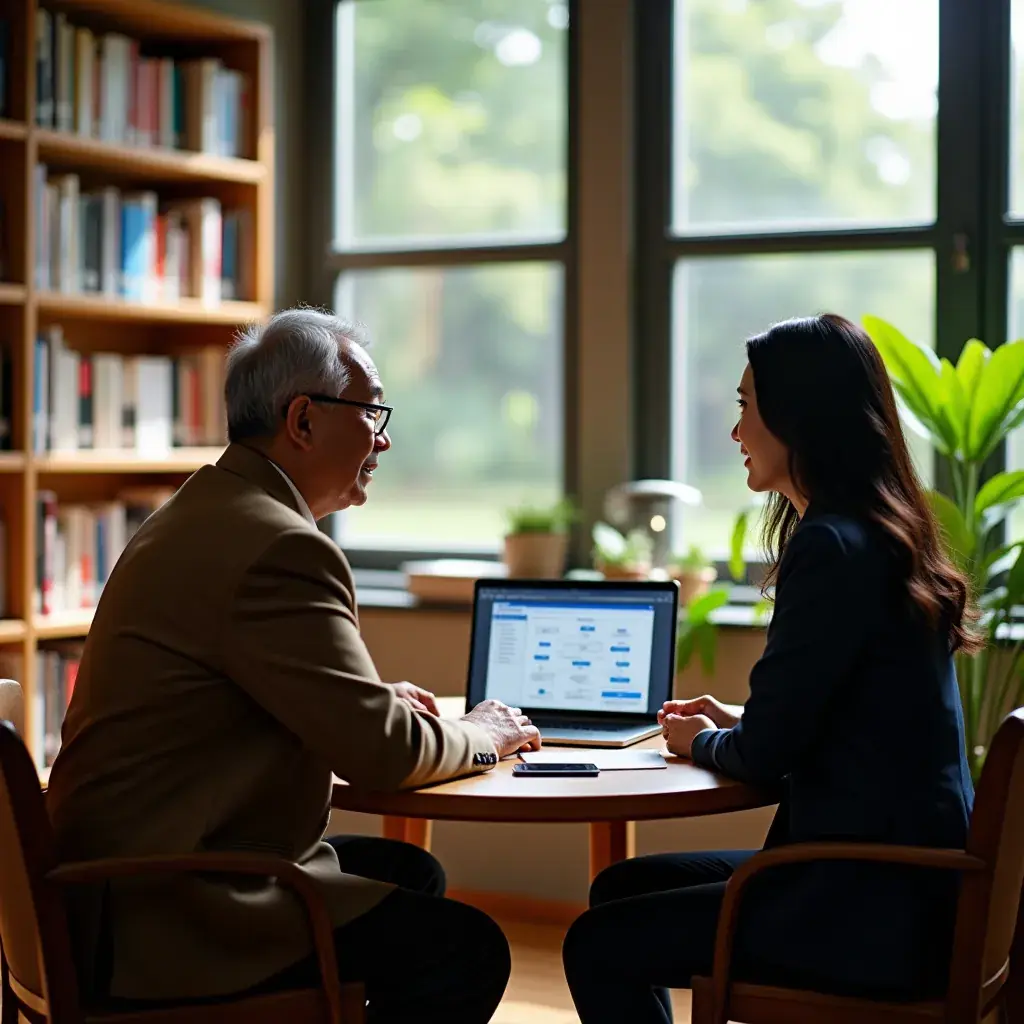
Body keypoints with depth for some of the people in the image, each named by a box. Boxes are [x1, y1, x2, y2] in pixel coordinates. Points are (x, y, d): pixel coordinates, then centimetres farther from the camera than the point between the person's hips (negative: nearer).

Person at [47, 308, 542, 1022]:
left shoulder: (204, 511, 14)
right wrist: (481, 737, 1)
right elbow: (381, 751, -18)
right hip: (162, 917, -11)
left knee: (412, 873, 20)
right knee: (465, 949, -14)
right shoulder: (278, 545, -20)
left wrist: (376, 698, 16)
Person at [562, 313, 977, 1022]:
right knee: (621, 890, 17)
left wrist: (701, 742, 4)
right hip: (901, 881, 10)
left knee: (600, 946, -6)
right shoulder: (885, 537, 12)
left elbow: (764, 755, -15)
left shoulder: (832, 547, -19)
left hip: (878, 908, -10)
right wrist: (734, 723, 16)